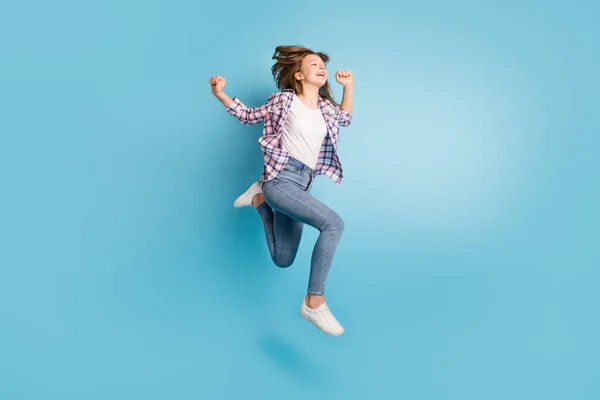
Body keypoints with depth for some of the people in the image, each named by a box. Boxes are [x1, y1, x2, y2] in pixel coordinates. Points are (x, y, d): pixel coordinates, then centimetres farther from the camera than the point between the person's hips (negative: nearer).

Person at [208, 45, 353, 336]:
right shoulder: (284, 99, 2)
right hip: (280, 179, -7)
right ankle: (314, 301, -20)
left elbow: (345, 119, 35)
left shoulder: (326, 108, 15)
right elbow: (249, 116, 12)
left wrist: (349, 86, 22)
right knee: (333, 223, -28)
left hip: (301, 185, 7)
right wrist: (220, 94, -3)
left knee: (282, 260, 12)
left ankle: (260, 200, 29)